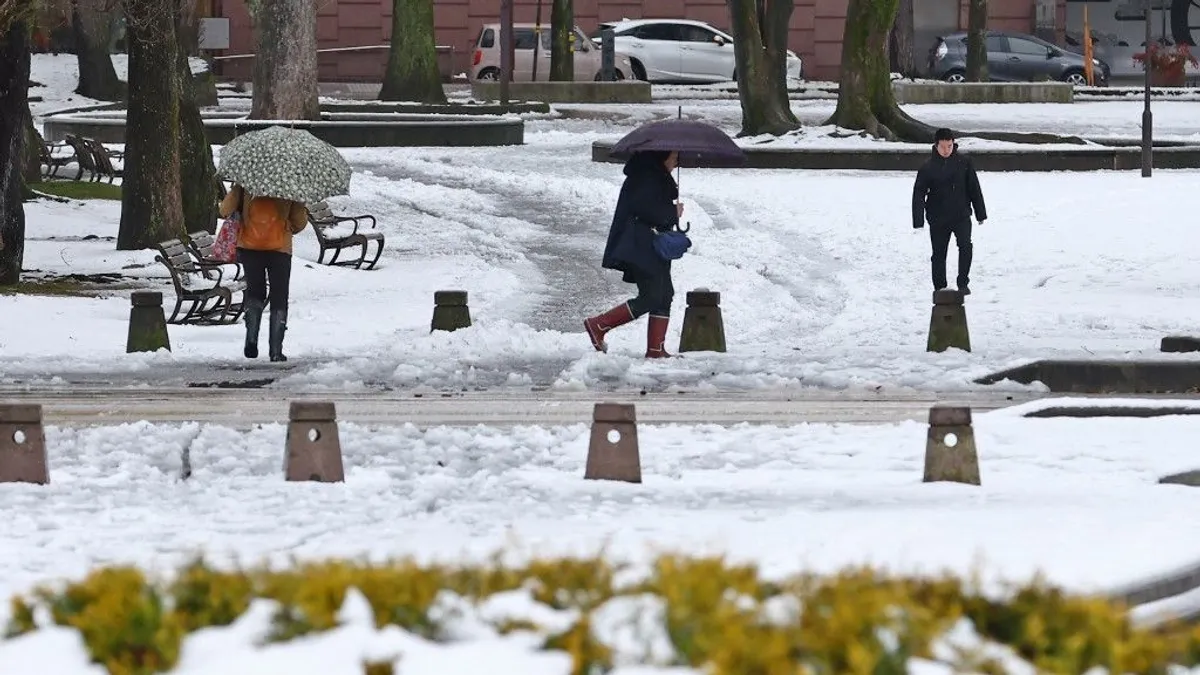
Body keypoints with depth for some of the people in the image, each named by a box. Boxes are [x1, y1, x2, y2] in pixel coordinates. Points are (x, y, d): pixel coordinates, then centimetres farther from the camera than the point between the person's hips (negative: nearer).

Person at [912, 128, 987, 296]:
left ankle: (963, 283, -8)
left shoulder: (963, 163, -1)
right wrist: (918, 221, -11)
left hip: (961, 216, 0)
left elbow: (974, 189, 7)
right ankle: (940, 287, 19)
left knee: (965, 246, -19)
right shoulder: (928, 167, -5)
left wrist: (980, 214, 9)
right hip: (938, 219, 0)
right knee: (939, 254, 7)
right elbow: (919, 194, -4)